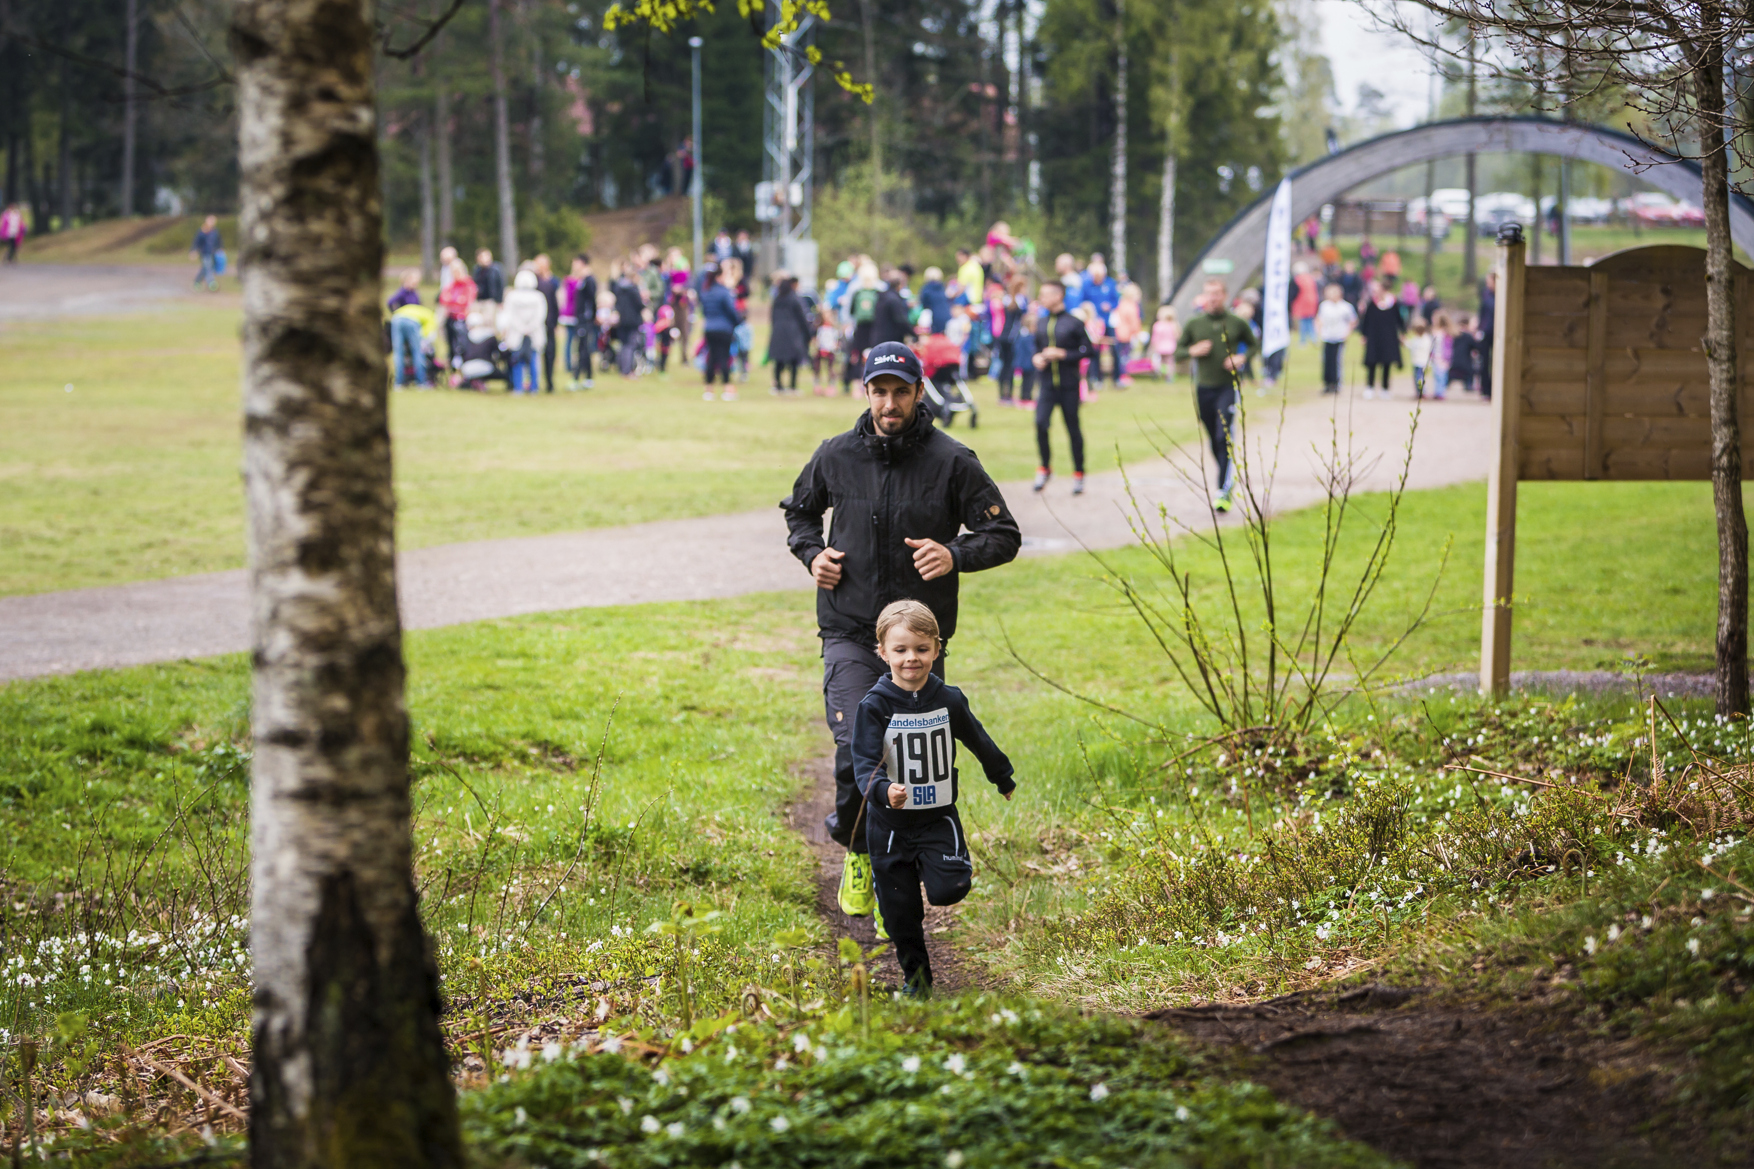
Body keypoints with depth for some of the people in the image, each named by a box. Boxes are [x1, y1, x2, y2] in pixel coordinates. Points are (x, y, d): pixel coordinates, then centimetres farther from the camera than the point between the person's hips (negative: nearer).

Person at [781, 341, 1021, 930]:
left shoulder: (952, 462, -4)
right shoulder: (836, 456, 2)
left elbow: (1005, 535, 0)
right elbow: (799, 510, 23)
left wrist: (955, 555, -19)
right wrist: (812, 553, 2)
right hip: (849, 633, 0)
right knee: (858, 751, -18)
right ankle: (857, 852, 10)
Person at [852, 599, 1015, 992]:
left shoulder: (949, 700, -3)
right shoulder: (874, 706, -11)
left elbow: (979, 742, 15)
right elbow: (865, 763, -19)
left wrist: (1004, 779, 30)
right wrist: (883, 790, -40)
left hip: (939, 817, 1)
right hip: (890, 824, -1)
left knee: (948, 890, -20)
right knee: (902, 913, 6)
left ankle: (945, 867, 14)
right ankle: (916, 978, 26)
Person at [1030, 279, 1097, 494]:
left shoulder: (1073, 323, -6)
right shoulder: (1041, 323, 10)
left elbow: (1088, 351, -7)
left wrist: (1062, 354, -15)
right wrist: (1036, 358, 1)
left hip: (1069, 385, -3)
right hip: (1047, 385, 3)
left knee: (1073, 429, 5)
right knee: (1040, 423, -13)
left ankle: (1078, 474, 17)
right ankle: (1045, 468, 5)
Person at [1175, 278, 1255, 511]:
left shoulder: (1237, 324, 0)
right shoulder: (1195, 324, 4)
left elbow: (1254, 345, 13)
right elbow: (1178, 349, 12)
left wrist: (1241, 358, -7)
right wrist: (1192, 351, -9)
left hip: (1229, 386, -3)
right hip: (1203, 388, 3)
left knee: (1225, 437, -15)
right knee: (1214, 441, 10)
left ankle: (1224, 491, -16)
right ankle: (1229, 481, 29)